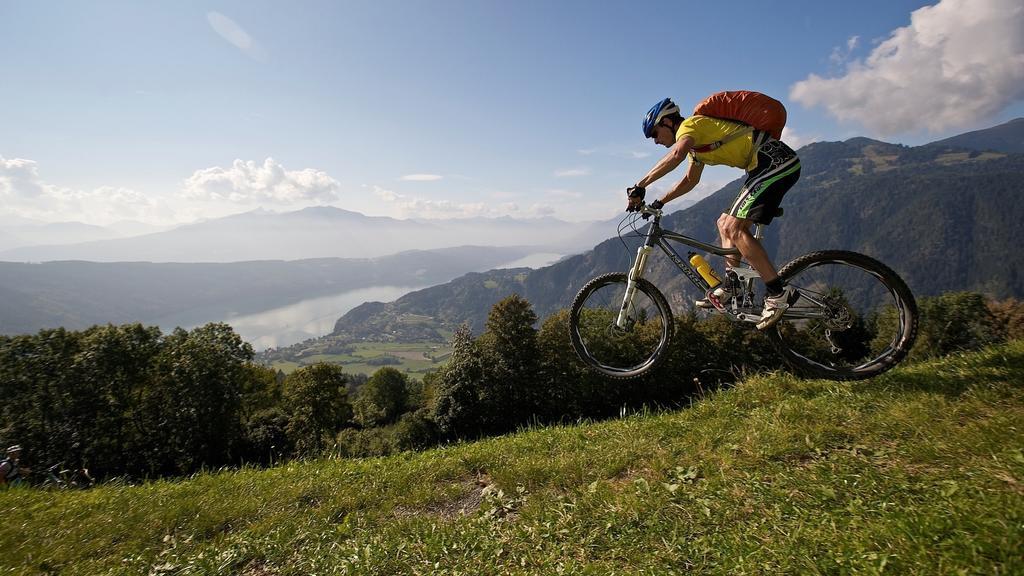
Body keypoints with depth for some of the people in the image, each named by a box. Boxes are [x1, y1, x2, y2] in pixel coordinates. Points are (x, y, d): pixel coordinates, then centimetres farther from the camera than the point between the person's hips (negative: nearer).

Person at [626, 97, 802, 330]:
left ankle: (779, 293, -14)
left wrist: (640, 186, -30)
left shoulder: (689, 125, -8)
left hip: (774, 161, -10)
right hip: (777, 165, 10)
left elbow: (677, 154, -31)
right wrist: (659, 202, 24)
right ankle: (729, 288, 12)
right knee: (726, 222, 12)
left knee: (734, 227, -17)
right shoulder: (696, 140, 23)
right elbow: (690, 180, 32)